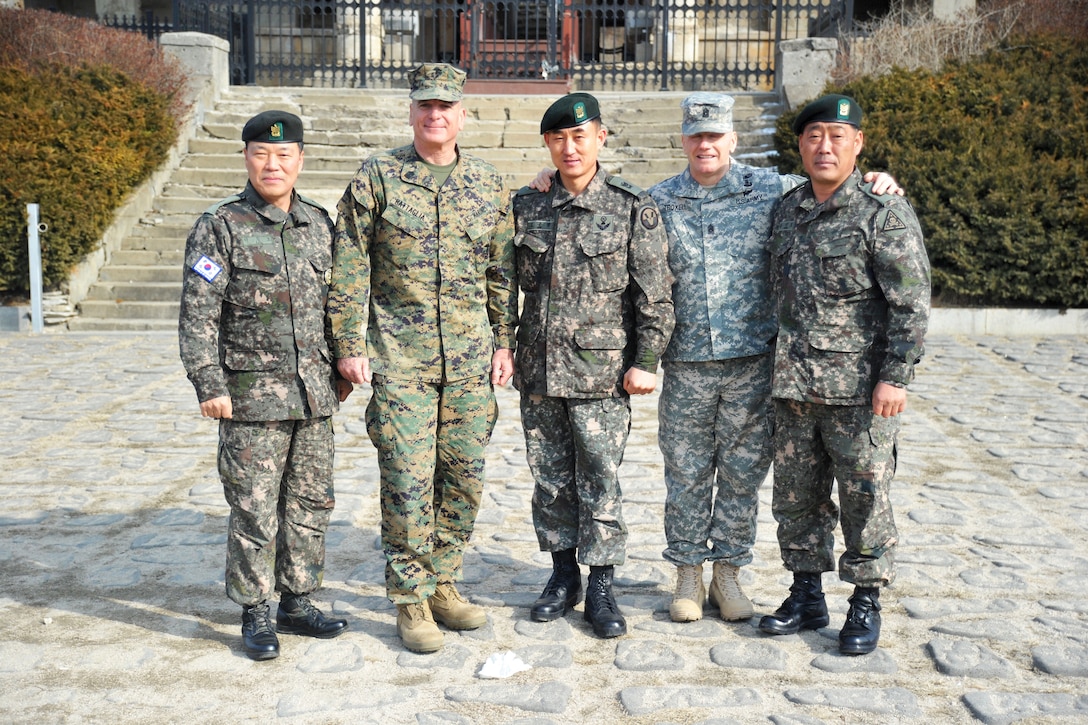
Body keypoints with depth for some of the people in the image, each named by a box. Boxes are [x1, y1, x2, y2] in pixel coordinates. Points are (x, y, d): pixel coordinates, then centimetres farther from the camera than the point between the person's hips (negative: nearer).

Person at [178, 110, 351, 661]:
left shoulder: (319, 223, 10)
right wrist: (209, 384, -13)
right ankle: (255, 615, 17)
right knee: (254, 510, 2)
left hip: (315, 393, 5)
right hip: (253, 395, -5)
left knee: (311, 503, 11)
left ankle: (296, 602, 26)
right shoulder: (220, 227, -4)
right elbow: (198, 314, -7)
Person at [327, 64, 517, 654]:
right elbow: (348, 268, -1)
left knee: (463, 479, 9)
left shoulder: (488, 185, 9)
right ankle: (411, 601, 13)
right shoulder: (376, 177, -1)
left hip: (471, 361, 3)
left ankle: (442, 583, 26)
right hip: (400, 360, -3)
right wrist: (349, 345, -5)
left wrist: (504, 341, 8)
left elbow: (502, 271, 13)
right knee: (408, 483, -2)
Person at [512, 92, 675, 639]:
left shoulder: (633, 209, -2)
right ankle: (564, 575, 28)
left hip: (601, 373, -3)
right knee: (550, 480, 12)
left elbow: (654, 294, -2)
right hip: (538, 371, 3)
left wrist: (646, 361, -6)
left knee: (599, 483, 2)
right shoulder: (526, 206, 7)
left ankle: (601, 588, 16)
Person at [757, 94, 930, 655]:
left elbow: (911, 303, -9)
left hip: (860, 389, -5)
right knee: (795, 496, 11)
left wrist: (896, 377, -15)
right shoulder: (787, 210, 11)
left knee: (864, 498, 3)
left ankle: (866, 605, 18)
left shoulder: (884, 213, -7)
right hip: (793, 387, 6)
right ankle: (807, 596, 26)